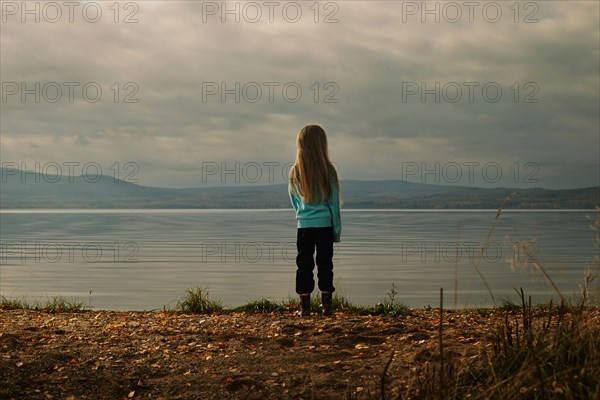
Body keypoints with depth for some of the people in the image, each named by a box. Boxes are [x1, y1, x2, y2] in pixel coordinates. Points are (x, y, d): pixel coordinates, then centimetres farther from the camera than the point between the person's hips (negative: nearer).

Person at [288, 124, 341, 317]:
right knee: (325, 265, 6)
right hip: (325, 224, -1)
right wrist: (337, 229, 5)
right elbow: (334, 203, -3)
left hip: (303, 226, 1)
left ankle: (305, 307, 6)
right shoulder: (328, 171, -7)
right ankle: (327, 306, 7)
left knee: (304, 265, 6)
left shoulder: (295, 173, -1)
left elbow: (294, 201, 10)